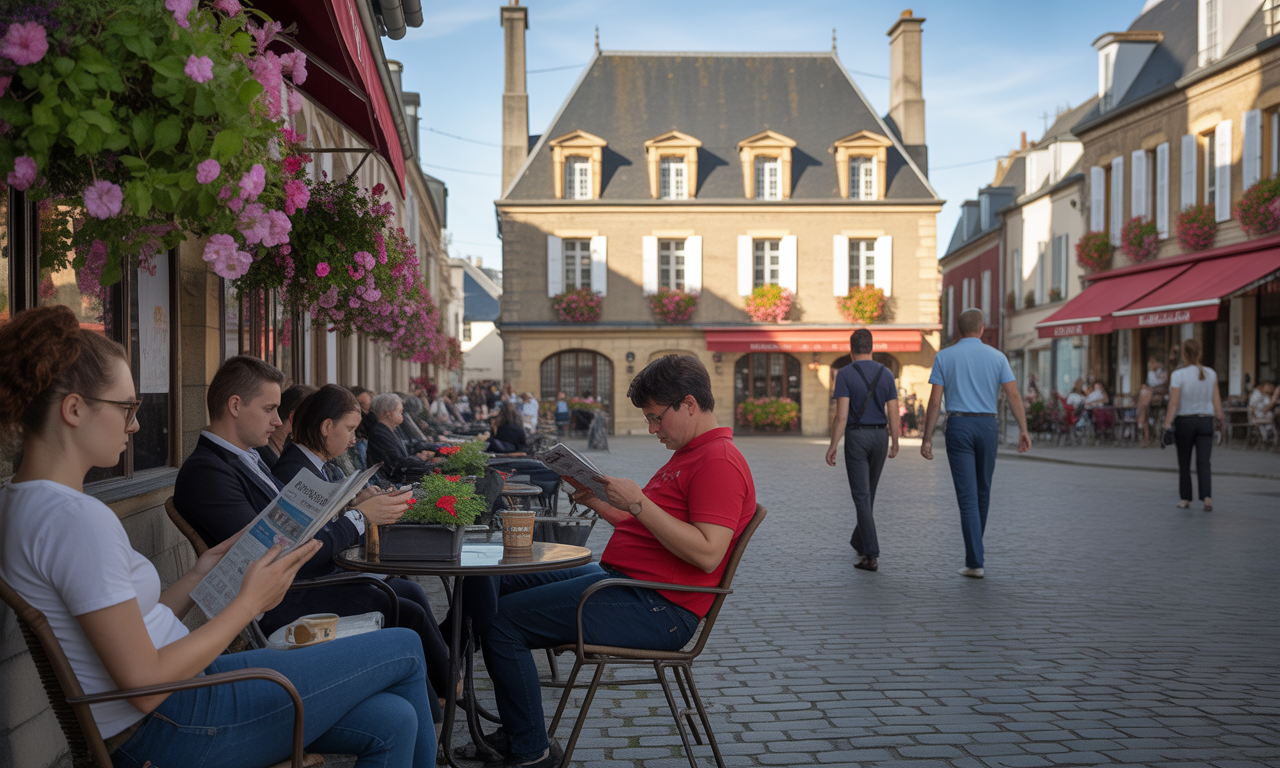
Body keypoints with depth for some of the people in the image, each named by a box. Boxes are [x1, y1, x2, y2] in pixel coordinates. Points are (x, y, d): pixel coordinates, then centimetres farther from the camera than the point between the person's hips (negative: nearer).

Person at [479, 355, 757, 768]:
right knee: (500, 584, 17)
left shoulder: (720, 462, -15)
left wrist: (638, 502, -23)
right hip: (617, 575, 12)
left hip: (654, 609, -12)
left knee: (503, 622, -14)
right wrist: (596, 501, 9)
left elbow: (707, 554, -26)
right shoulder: (690, 454, 19)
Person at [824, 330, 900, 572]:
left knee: (862, 497, -5)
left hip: (856, 436, -4)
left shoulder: (845, 374, -9)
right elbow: (893, 413, 2)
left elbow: (841, 415, -14)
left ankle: (871, 554, -12)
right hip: (880, 436, 4)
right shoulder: (886, 374, 3)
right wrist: (895, 443, 14)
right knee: (869, 493, 20)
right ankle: (859, 541, 36)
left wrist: (833, 446, -9)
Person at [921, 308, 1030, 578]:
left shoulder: (944, 357, 0)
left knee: (967, 495, -3)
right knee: (982, 490, 18)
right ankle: (974, 548, 34)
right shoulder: (997, 356, 3)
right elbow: (1013, 395, -5)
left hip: (958, 426, -2)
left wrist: (927, 438, -1)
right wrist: (1023, 430, -3)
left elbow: (934, 401, -4)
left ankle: (975, 562, -7)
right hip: (988, 426, 2)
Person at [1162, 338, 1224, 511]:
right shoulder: (1211, 374, 2)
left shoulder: (1178, 375, -10)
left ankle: (1185, 499, 17)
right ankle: (1207, 497, -15)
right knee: (1203, 462, 0)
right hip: (1205, 421, 3)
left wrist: (1167, 424, -13)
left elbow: (1174, 403, -14)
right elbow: (1216, 400, 4)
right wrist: (1220, 417, 15)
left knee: (1184, 463, 10)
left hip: (1184, 421, -3)